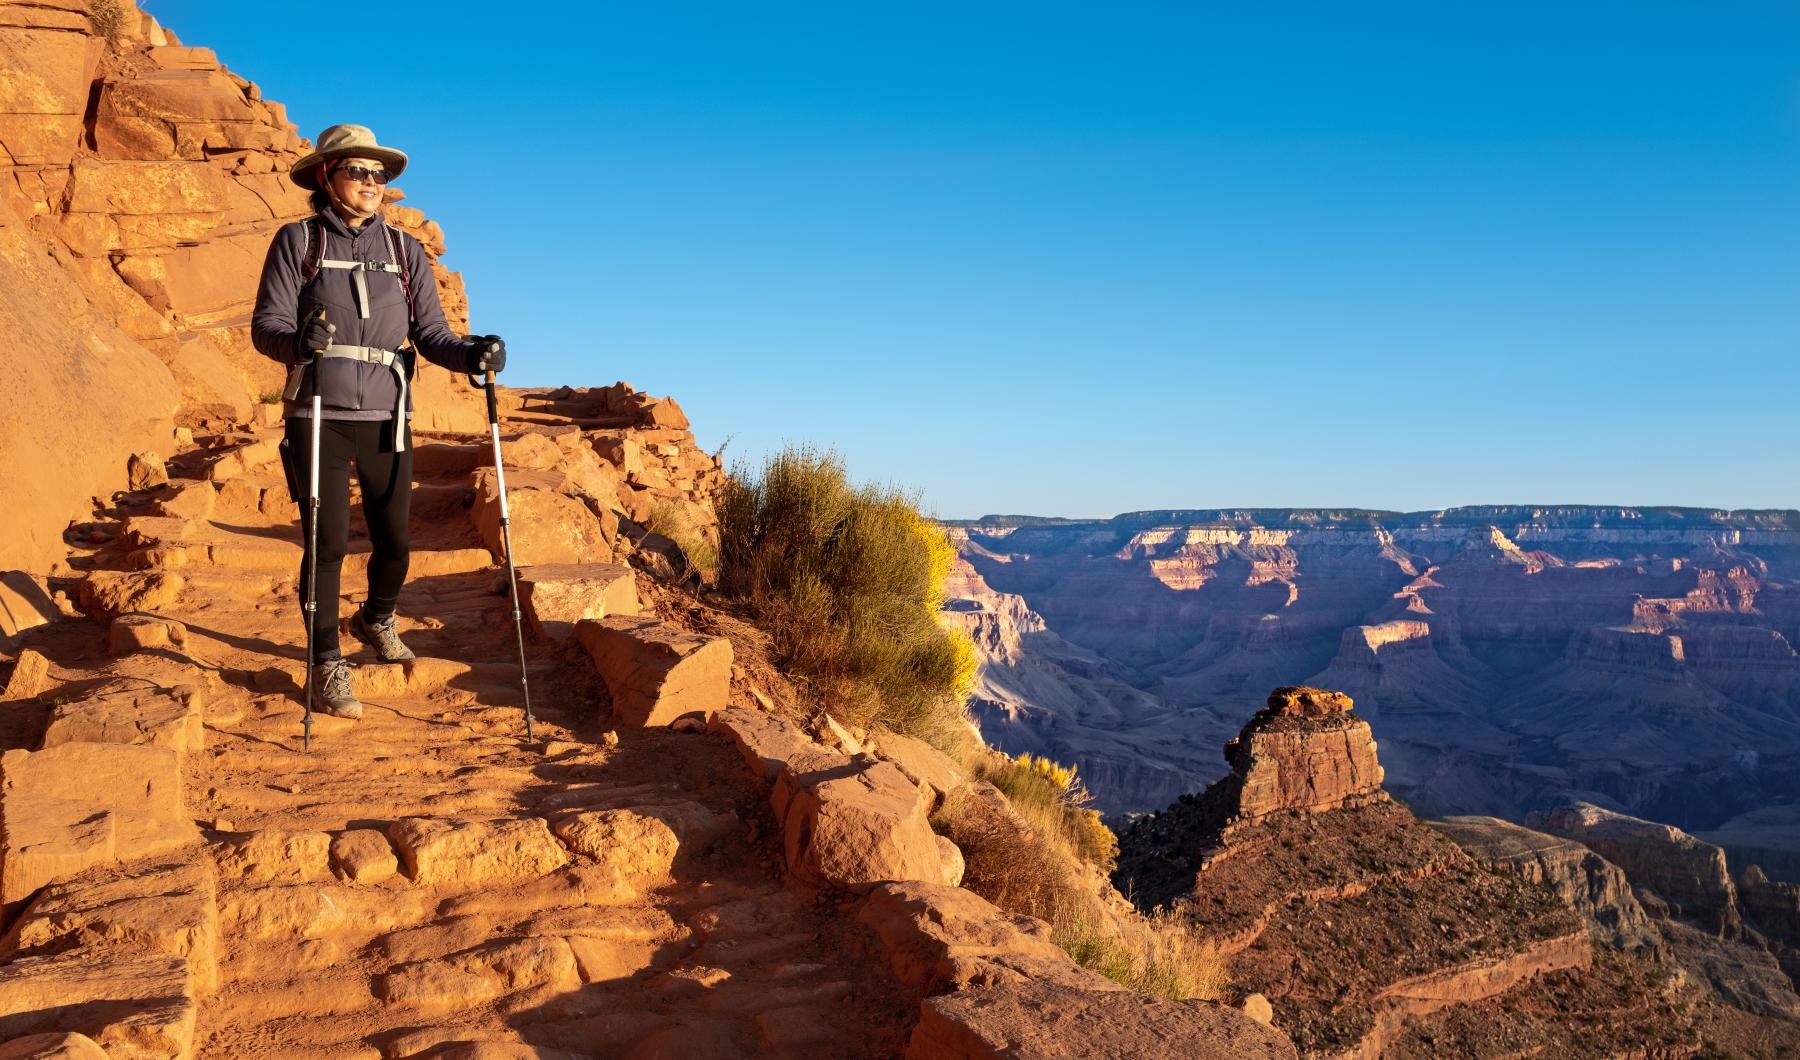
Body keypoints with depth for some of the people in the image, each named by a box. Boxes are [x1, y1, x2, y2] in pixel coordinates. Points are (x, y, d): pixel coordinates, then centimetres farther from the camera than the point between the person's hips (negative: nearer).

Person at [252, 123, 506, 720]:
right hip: (318, 418, -2)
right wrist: (298, 341, -28)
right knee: (327, 543, -4)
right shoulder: (298, 241, 2)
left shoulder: (404, 250, 10)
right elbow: (266, 325, -5)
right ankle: (327, 666, 12)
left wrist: (470, 353, -20)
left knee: (394, 541, 8)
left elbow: (430, 332, 2)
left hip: (386, 418, 3)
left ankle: (376, 619, 40)